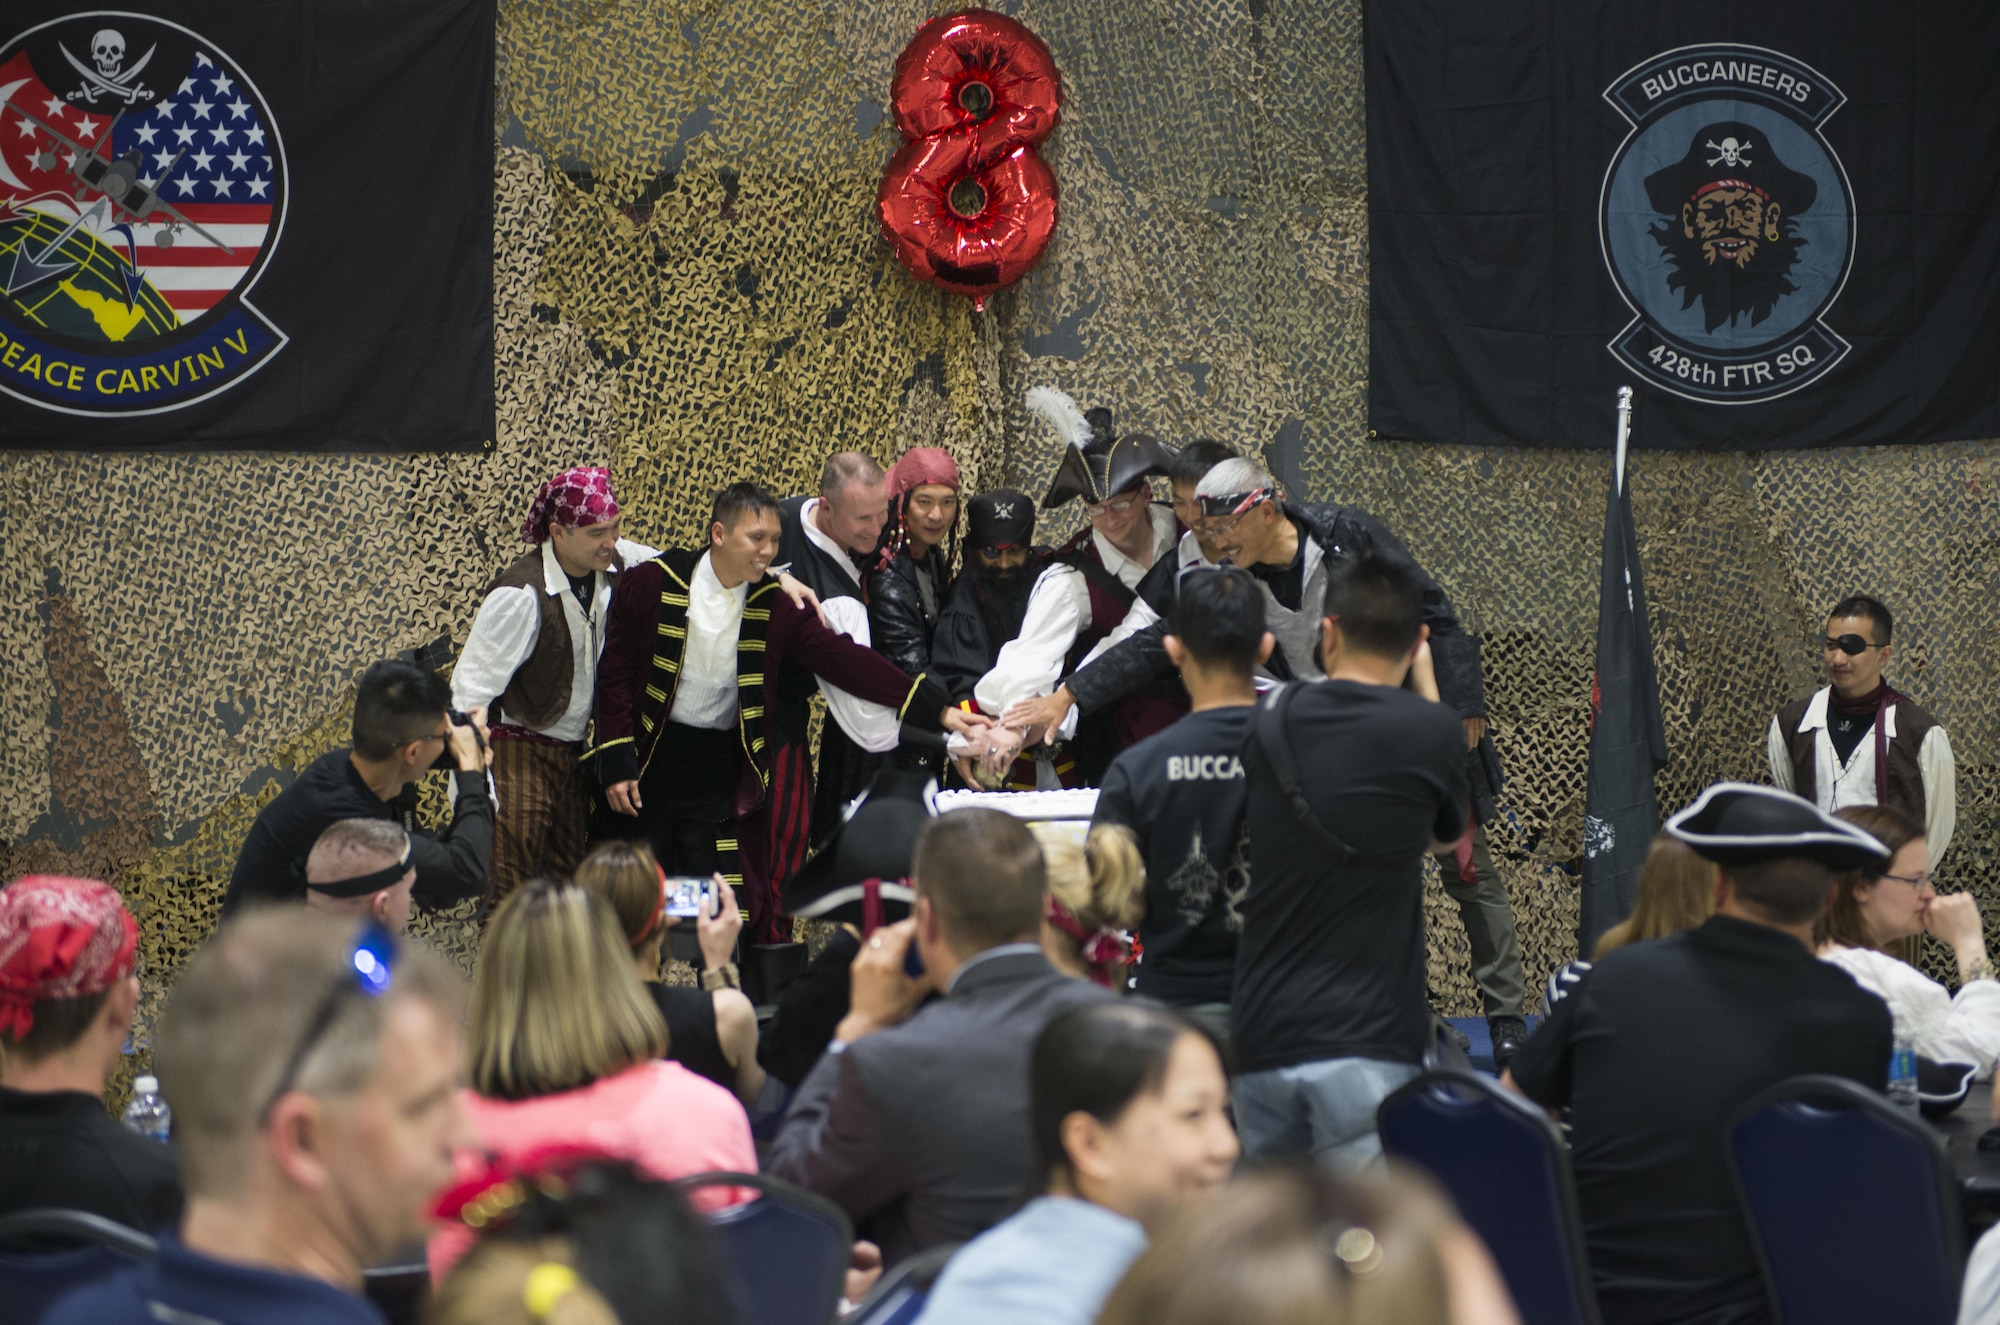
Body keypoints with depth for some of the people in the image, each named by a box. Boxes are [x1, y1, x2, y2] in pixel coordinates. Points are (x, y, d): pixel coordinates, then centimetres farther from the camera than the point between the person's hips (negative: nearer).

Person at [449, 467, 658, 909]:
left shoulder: (614, 564, -4)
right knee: (510, 893, -7)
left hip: (574, 753, 7)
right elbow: (470, 689, -19)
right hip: (519, 756, -7)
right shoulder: (520, 595, -22)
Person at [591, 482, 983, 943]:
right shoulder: (652, 584, -8)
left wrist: (938, 710, -18)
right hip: (650, 756, -1)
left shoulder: (773, 606, -3)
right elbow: (616, 673, -4)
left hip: (721, 769, 1)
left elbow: (842, 659, -9)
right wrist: (616, 764, -10)